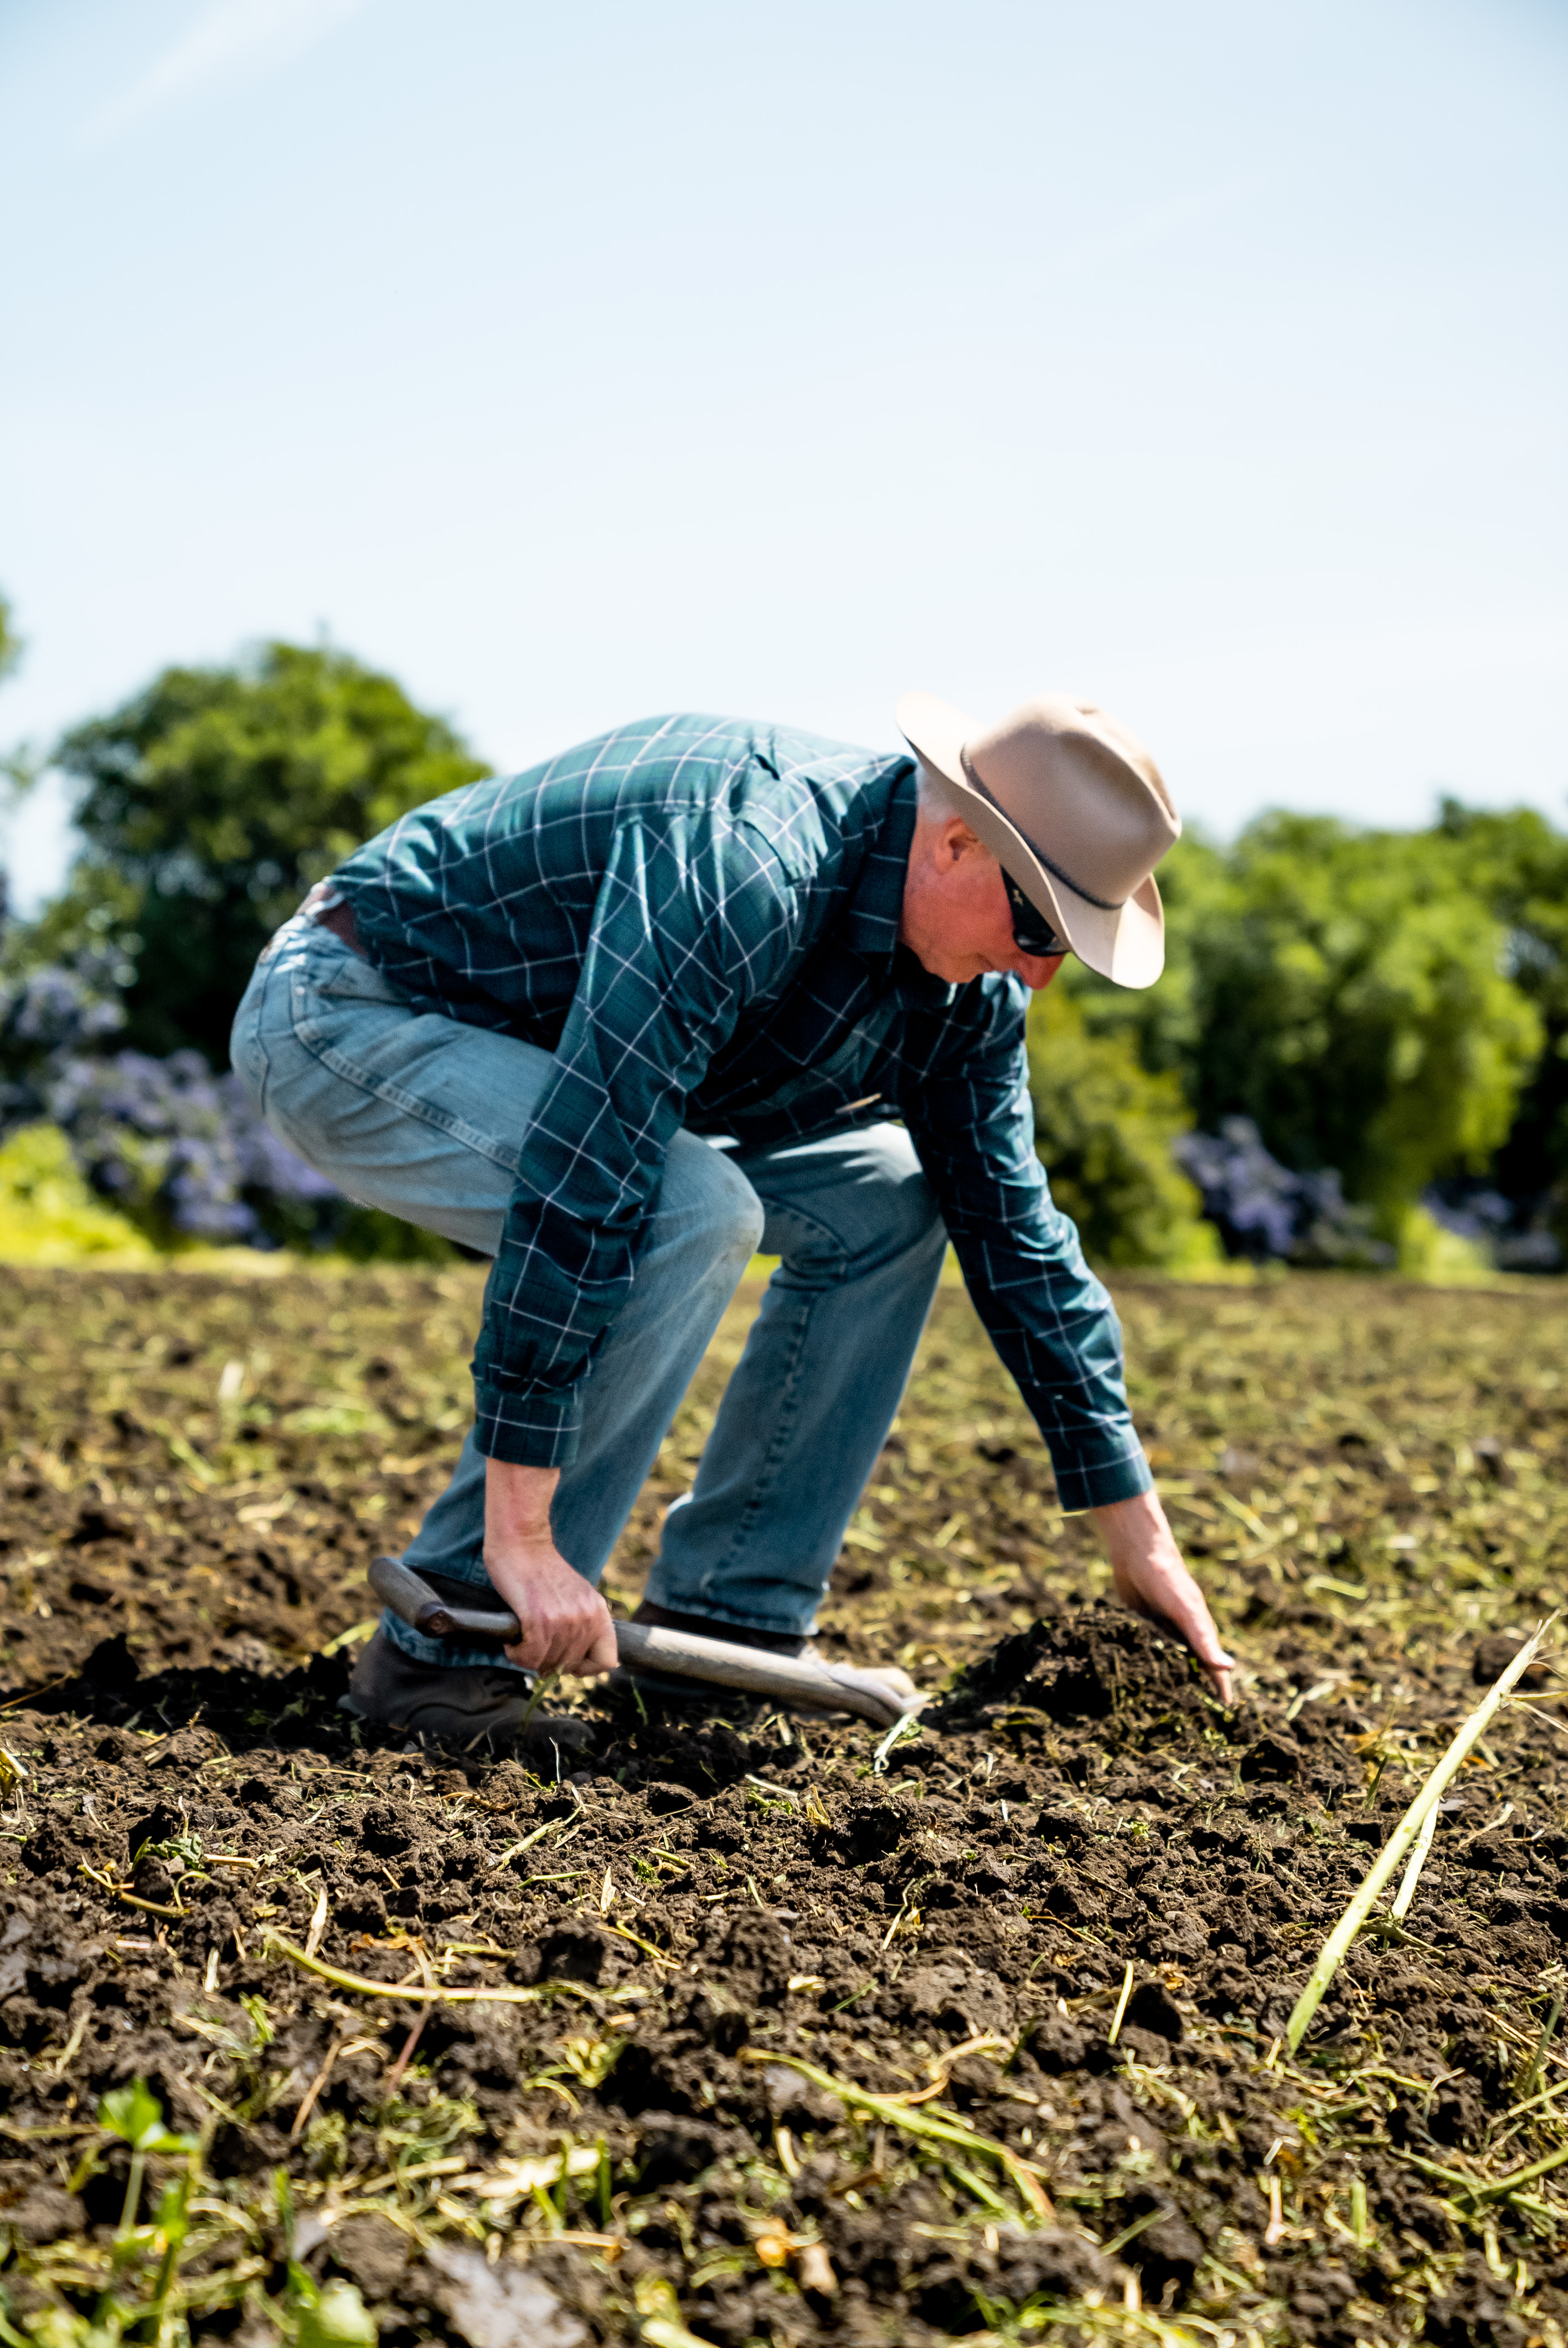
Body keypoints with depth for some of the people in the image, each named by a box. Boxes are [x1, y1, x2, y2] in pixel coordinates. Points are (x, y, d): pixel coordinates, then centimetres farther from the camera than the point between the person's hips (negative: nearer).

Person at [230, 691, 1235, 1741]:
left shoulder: (968, 984, -5)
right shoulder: (744, 866, -34)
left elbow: (1015, 1232, 3)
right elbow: (575, 1181, -38)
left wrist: (1140, 1533, 4)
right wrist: (520, 1533, -36)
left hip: (556, 1063, 9)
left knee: (881, 1204, 0)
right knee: (692, 1215, -31)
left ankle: (720, 1624, 4)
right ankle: (448, 1647, -18)